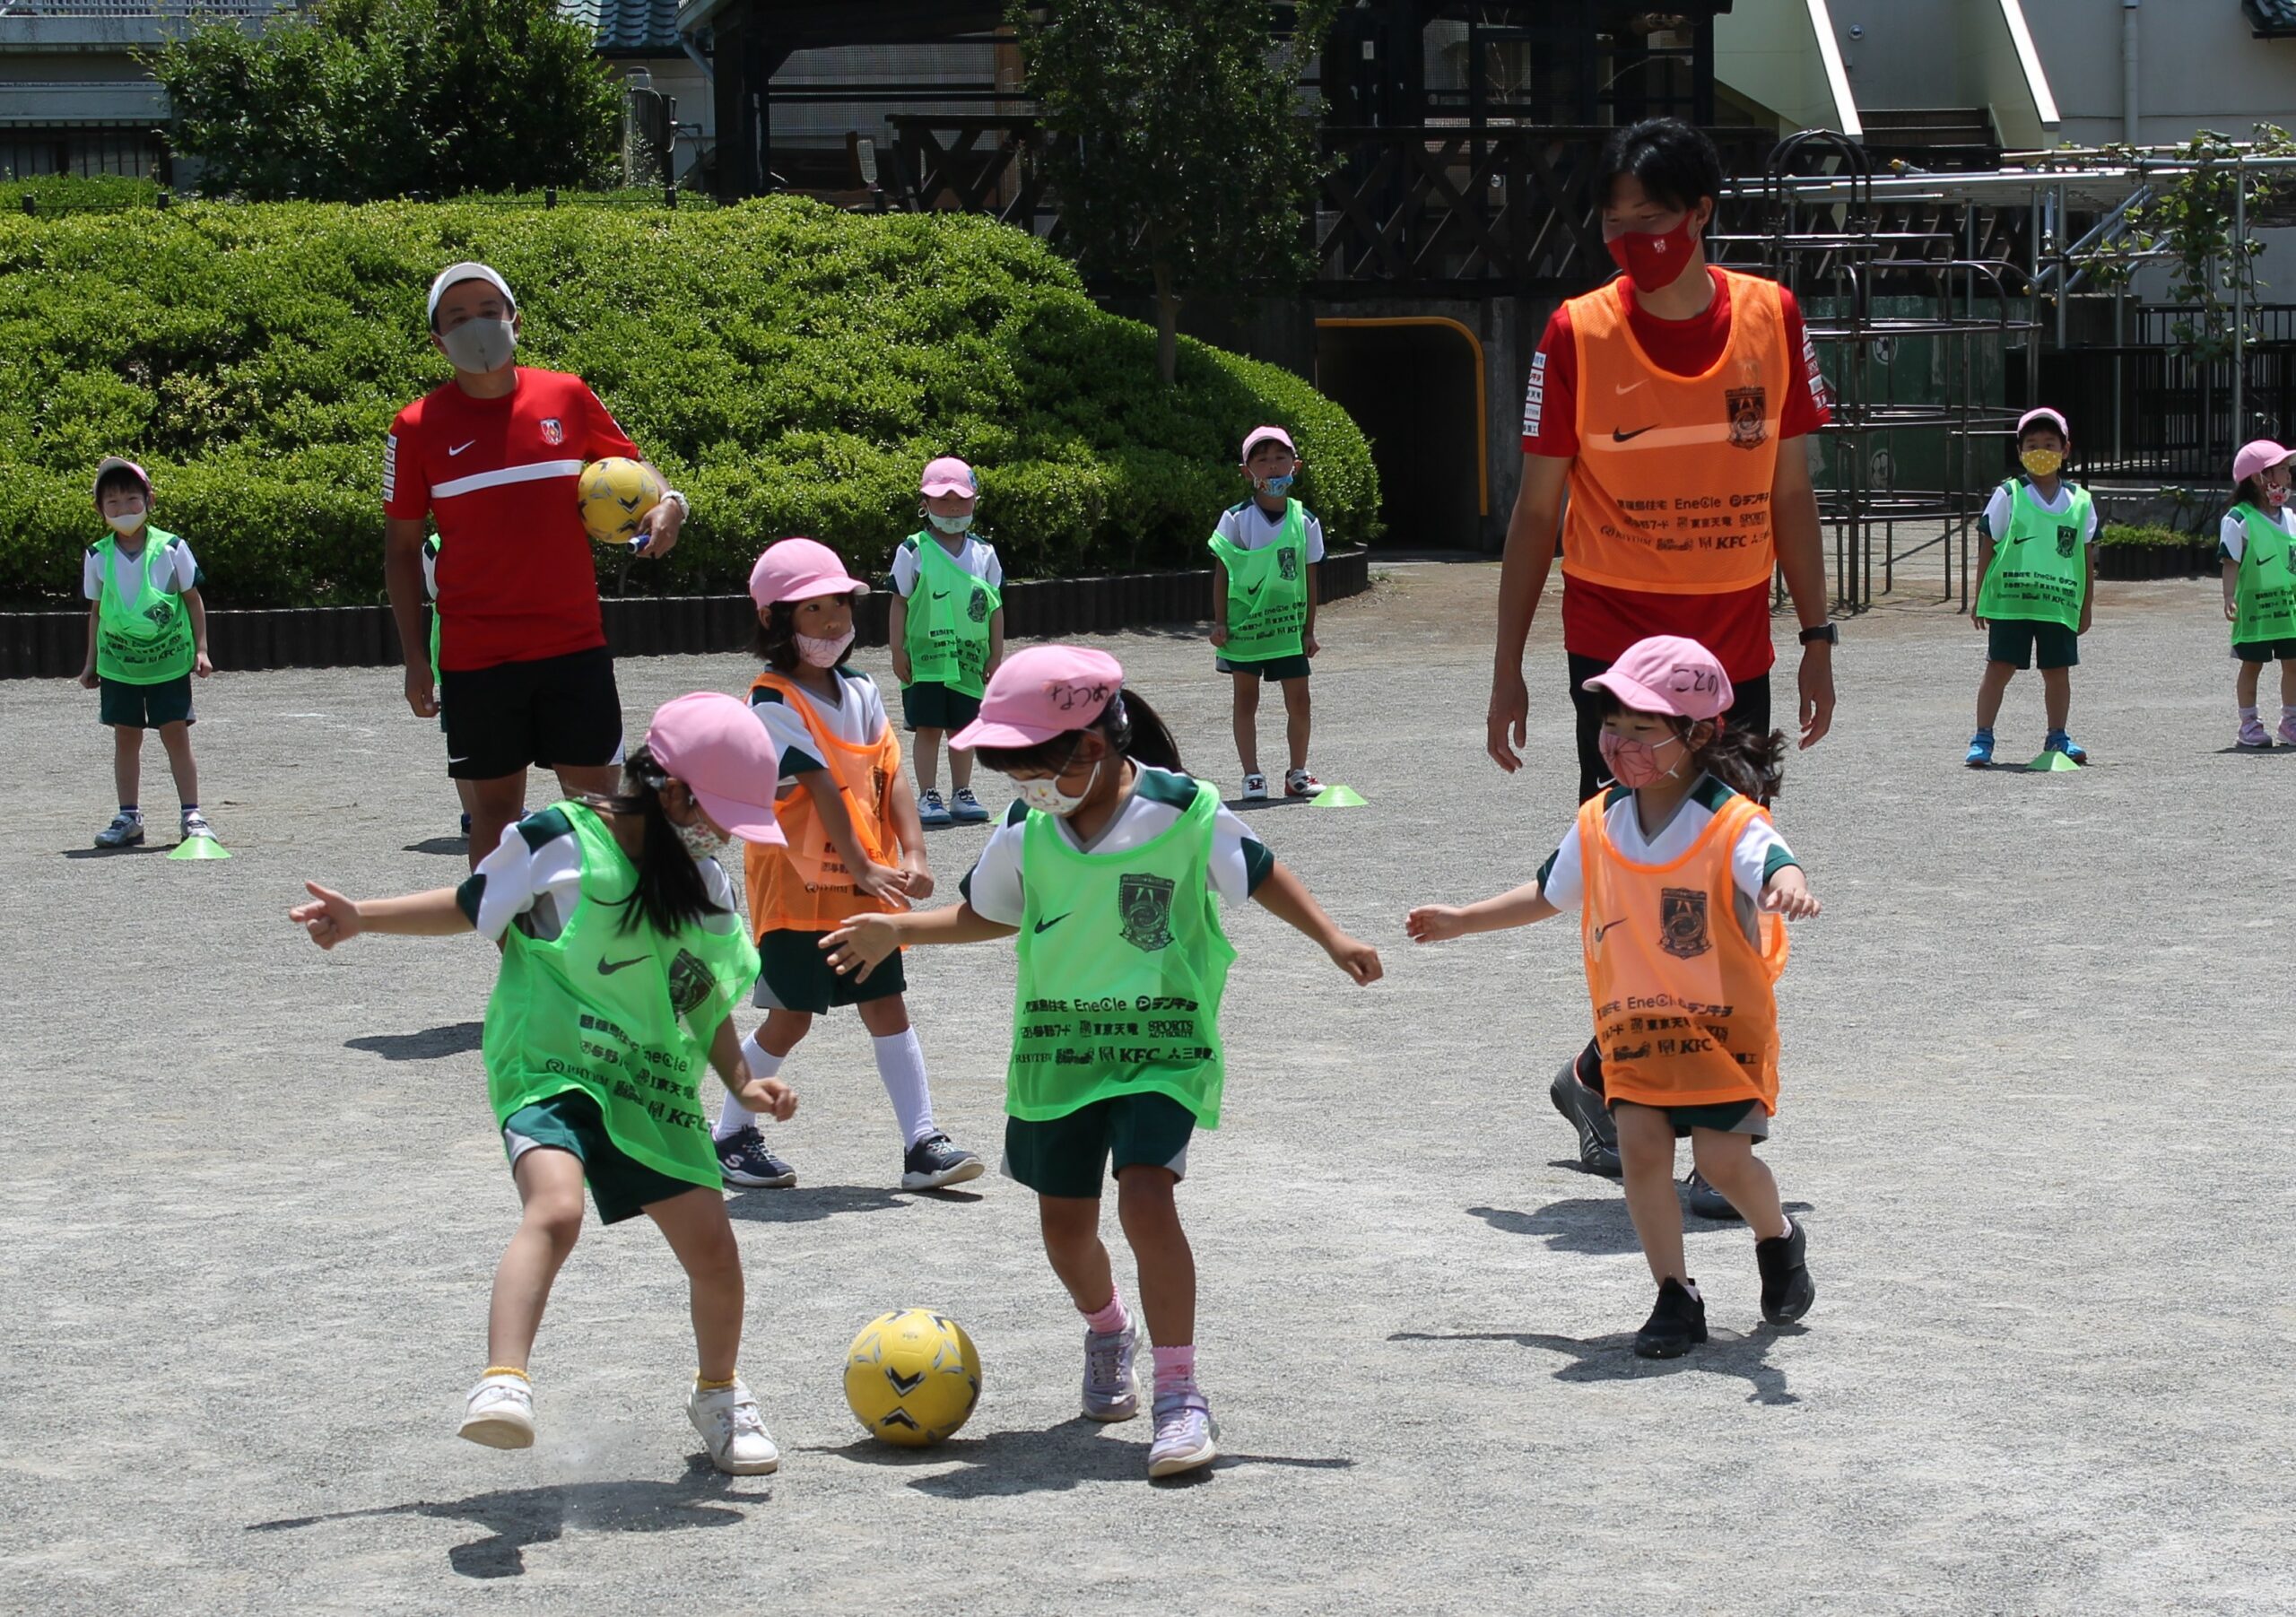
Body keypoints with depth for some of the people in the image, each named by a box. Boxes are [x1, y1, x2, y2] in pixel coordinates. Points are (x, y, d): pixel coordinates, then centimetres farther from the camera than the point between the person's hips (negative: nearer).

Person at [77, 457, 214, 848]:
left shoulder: (171, 548, -7)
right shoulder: (98, 556, 0)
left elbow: (193, 600, 3)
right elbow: (96, 611, 11)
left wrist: (201, 650, -2)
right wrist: (91, 662, 11)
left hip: (169, 661, -2)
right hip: (118, 664, 2)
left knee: (176, 735, -2)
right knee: (126, 738, 7)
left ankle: (192, 815, 3)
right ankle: (128, 818, 14)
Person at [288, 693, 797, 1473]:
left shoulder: (708, 884, 10)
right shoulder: (562, 840, -6)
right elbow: (472, 905, 8)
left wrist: (742, 1082, 6)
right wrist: (362, 917, 1)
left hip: (654, 1088, 5)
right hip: (550, 1068, -5)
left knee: (713, 1248, 1)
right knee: (555, 1208, -33)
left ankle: (719, 1397, 29)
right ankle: (503, 1385, -42)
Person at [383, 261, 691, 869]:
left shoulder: (567, 396, 2)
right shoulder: (418, 427, -2)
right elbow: (401, 546, 4)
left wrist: (667, 503, -8)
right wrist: (415, 658, 0)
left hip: (575, 643, 1)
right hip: (475, 655, -1)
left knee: (598, 796, 3)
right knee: (494, 806, 5)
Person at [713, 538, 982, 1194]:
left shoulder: (859, 691, 7)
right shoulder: (775, 703, -14)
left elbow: (891, 776, 1)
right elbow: (822, 789, -19)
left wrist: (912, 855, -11)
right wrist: (863, 868, -22)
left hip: (866, 881, 6)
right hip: (797, 882, -6)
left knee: (887, 1007, 4)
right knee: (790, 1017, 1)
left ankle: (922, 1144, 4)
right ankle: (731, 1136, 18)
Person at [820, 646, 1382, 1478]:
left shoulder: (1184, 814, -14)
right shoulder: (1026, 830, -2)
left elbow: (1259, 875, 0)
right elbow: (987, 915, 16)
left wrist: (1334, 940, -4)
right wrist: (895, 932, 8)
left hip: (1161, 1044, -4)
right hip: (1056, 1046, 4)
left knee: (1145, 1197, -22)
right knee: (1065, 1220, 10)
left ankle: (1180, 1393, -14)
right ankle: (1108, 1332, 44)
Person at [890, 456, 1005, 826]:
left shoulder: (983, 553, 6)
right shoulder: (914, 551, -3)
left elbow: (995, 607, 10)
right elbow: (899, 603, -1)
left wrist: (995, 654, 6)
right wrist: (898, 652, -5)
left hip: (970, 657, 3)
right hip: (925, 656, -3)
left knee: (963, 727, 8)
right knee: (928, 728, -1)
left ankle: (961, 795, 17)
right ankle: (928, 798, 5)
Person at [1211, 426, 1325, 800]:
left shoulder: (1305, 521, 2)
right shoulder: (1236, 519, -4)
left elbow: (1309, 578, 7)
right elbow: (1221, 572, -1)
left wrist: (1308, 629, 5)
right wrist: (1220, 622, -5)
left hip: (1288, 625, 2)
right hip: (1244, 622, -2)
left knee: (1299, 699, 2)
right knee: (1246, 699, 5)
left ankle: (1298, 773, 16)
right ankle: (1252, 775, 10)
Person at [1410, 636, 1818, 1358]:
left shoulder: (1731, 823, -16)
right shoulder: (1599, 824, 2)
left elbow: (1773, 864, -37)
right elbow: (1547, 893, 19)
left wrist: (1788, 888, -62)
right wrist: (1461, 920, 24)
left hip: (1721, 1022, -4)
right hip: (1633, 1022, 4)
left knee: (1723, 1156, -8)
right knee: (1641, 1148, -8)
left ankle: (1781, 1241, 26)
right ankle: (1676, 1297, 6)